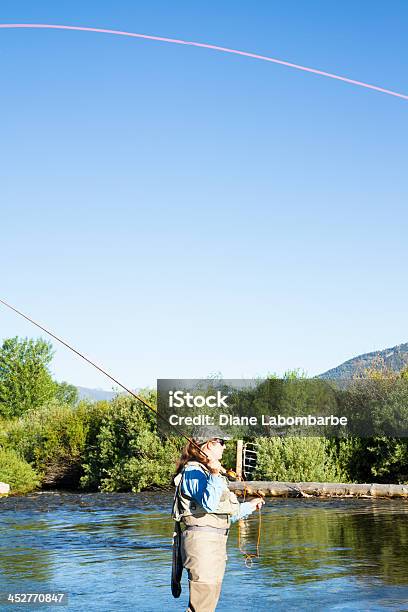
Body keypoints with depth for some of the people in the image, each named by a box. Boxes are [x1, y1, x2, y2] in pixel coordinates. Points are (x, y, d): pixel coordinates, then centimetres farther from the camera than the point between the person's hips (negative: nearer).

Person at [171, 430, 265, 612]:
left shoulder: (208, 472, 19)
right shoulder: (193, 472, -11)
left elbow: (223, 514, 26)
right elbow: (208, 505, -27)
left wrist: (249, 506, 36)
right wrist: (215, 475, -35)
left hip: (216, 542, 10)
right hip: (202, 540, -10)